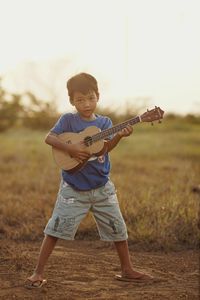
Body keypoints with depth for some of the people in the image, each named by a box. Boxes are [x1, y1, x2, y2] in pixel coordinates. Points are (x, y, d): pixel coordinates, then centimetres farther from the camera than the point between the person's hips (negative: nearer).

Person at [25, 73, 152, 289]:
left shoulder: (104, 122, 3)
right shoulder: (68, 120, -3)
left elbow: (104, 149, -13)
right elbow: (49, 138, -13)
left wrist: (120, 136, -31)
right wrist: (70, 148, -26)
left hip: (101, 187, 3)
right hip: (73, 188, -3)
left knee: (118, 228, 7)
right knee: (55, 228, -5)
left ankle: (127, 270, 22)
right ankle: (38, 273, 3)